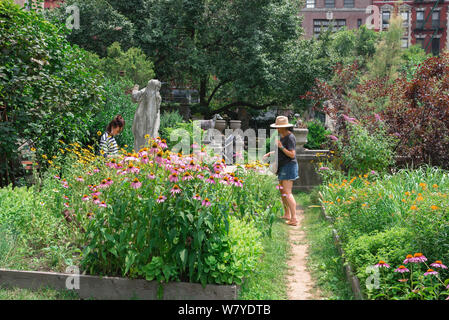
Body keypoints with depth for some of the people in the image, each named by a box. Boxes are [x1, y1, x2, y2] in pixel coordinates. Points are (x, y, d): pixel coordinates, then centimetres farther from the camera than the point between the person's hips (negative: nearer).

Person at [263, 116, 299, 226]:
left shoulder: (290, 138, -18)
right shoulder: (283, 136, 12)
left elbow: (292, 155, -23)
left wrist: (281, 147, -26)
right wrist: (270, 153, 13)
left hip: (289, 166, -10)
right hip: (283, 167, 10)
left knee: (287, 193, -13)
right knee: (282, 191, 16)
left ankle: (294, 219, -14)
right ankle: (286, 215, 27)